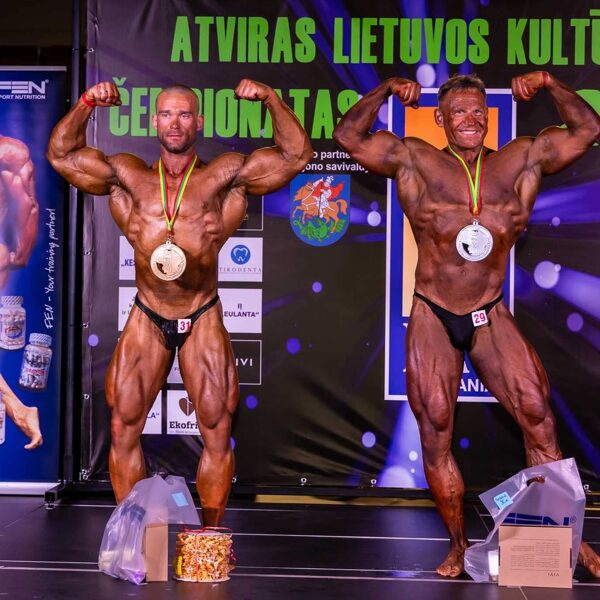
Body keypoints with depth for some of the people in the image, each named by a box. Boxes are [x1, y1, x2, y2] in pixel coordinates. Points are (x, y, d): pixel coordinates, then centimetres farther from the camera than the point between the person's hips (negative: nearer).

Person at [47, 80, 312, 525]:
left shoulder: (224, 176, -2)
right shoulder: (128, 176, 4)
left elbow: (296, 155, -4)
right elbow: (62, 155, 6)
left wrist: (271, 100, -15)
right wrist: (86, 105, -6)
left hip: (203, 320, -1)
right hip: (147, 320, 2)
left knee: (217, 431, 2)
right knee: (124, 428, 3)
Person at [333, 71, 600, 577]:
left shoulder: (521, 162, 5)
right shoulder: (416, 163, 0)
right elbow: (349, 136, 1)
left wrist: (550, 85, -1)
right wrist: (386, 91, -6)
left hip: (491, 317, 1)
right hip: (432, 318, -1)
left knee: (538, 415, -8)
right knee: (435, 433, 0)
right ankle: (458, 547, 14)